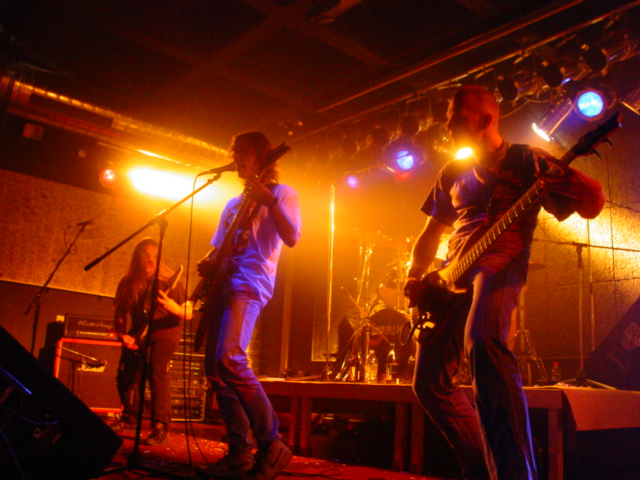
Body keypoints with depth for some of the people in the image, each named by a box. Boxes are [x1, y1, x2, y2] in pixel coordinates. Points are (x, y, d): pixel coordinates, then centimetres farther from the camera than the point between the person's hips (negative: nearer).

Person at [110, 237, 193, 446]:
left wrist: (175, 308, -35)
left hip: (165, 328, -5)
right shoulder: (128, 283, -2)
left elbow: (189, 313, -15)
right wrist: (122, 335, -8)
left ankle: (161, 428, -18)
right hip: (139, 329, 5)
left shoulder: (170, 281, -14)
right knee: (125, 372, -2)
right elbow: (119, 313, 7)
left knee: (156, 369, -24)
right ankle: (129, 417, 25)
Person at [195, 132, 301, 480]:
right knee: (214, 368, -1)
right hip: (222, 285, 8)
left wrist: (267, 199, -19)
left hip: (249, 284, -8)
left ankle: (271, 444, -16)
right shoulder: (234, 203, 27)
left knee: (228, 359, -26)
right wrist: (207, 265, 7)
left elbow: (292, 237, -10)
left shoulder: (281, 193, 6)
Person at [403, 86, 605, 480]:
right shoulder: (453, 174, 21)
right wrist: (415, 277, 8)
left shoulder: (525, 160, 5)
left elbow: (593, 204, -3)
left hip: (500, 262, -7)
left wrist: (565, 178, -25)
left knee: (482, 343, -36)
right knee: (429, 379, 1)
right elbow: (430, 234, 26)